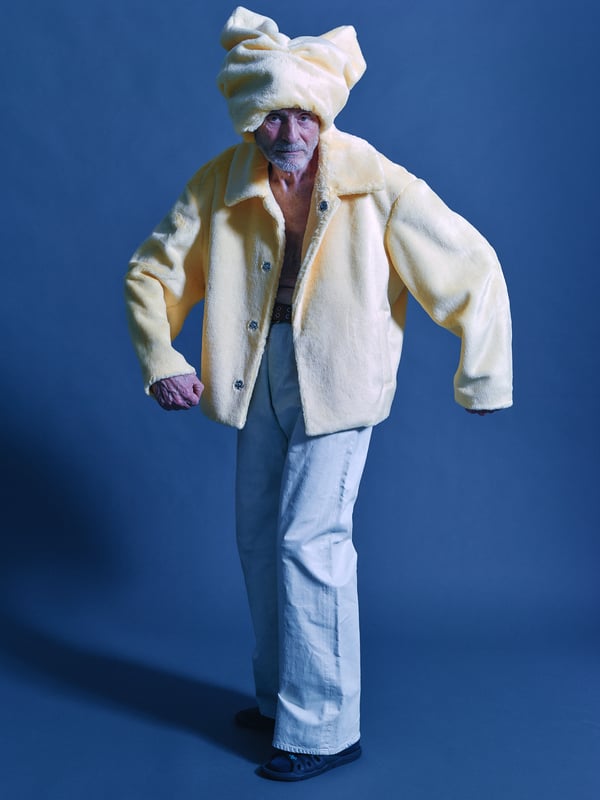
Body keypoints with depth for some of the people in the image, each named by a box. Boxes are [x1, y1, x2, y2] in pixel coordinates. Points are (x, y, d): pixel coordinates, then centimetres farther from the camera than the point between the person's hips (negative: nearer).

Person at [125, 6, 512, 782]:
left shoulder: (378, 185, -15)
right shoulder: (222, 183, -5)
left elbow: (473, 269, -9)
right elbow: (152, 270, 3)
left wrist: (481, 382, -7)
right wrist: (160, 361, -10)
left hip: (338, 378, -5)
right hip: (262, 375, 6)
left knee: (308, 540, -10)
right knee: (257, 534, 13)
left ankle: (324, 728, 7)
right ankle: (281, 695, 33)